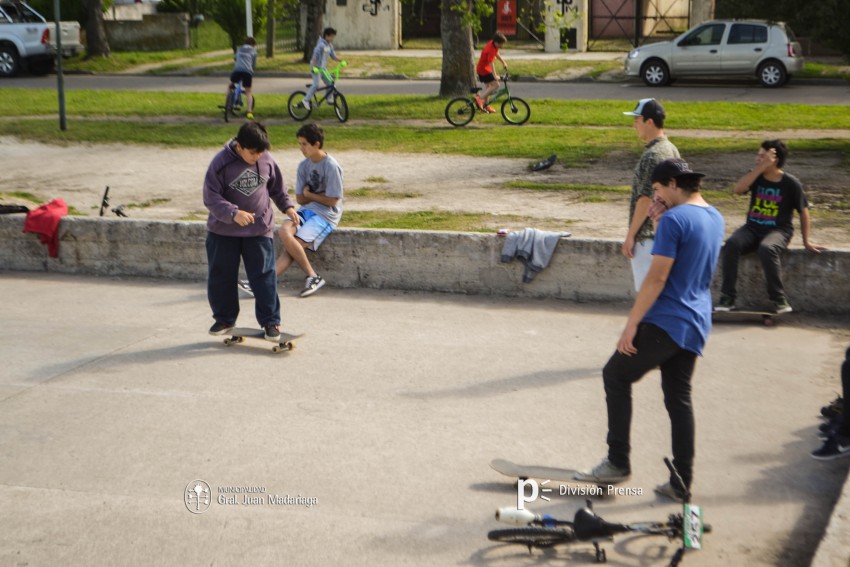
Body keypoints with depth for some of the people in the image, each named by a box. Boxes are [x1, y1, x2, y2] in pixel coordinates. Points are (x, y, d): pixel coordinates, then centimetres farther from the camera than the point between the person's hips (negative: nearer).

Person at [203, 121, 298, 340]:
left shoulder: (266, 161, -4)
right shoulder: (221, 163, -15)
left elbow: (277, 187, 13)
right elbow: (211, 197, -18)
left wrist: (287, 206, 1)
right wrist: (233, 213, -31)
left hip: (260, 229, 1)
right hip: (223, 231, -1)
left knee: (264, 277, -1)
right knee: (221, 277, 9)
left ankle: (271, 321, 8)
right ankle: (224, 319, 27)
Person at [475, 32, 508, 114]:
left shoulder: (493, 43, -2)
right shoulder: (491, 49, -30)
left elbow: (496, 54, 17)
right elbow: (491, 63, -39)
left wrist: (503, 62, 18)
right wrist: (495, 76, -46)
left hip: (483, 68, 10)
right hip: (484, 70, -10)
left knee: (488, 86, 19)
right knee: (495, 85, -15)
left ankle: (485, 105, 31)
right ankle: (480, 98, -12)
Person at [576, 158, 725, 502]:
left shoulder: (674, 219, -15)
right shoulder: (715, 219, 12)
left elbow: (657, 278, -19)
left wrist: (631, 325, -15)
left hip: (665, 322, -8)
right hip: (696, 326, 8)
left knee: (616, 375, 6)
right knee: (679, 398, 12)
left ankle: (618, 462, 5)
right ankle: (682, 483, 14)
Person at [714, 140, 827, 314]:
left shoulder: (791, 183, -5)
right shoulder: (756, 176, 3)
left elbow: (803, 212, 3)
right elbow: (737, 189, -16)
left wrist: (806, 241, 2)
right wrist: (761, 168, -18)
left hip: (778, 230, -3)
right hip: (752, 228, 3)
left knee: (767, 249, -39)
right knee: (731, 244, -30)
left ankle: (779, 300, -25)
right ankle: (727, 298, -25)